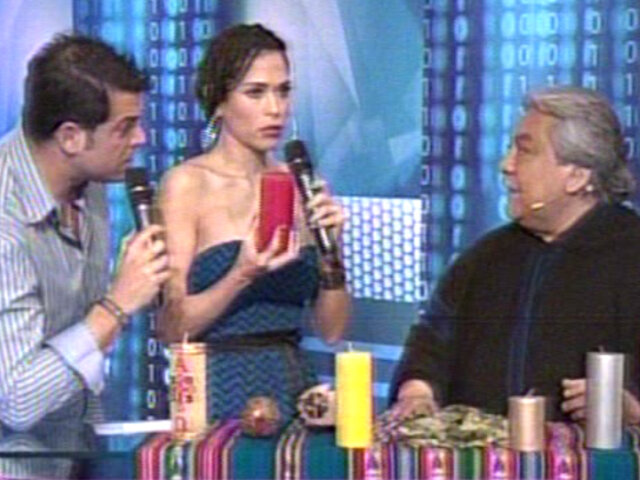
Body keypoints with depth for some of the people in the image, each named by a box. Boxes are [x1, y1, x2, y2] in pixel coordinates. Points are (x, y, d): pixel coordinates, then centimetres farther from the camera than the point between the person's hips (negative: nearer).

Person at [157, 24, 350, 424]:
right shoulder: (187, 184, -2)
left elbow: (332, 330, 9)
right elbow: (172, 329, -6)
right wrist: (244, 275, -18)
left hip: (294, 390, 4)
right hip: (218, 394, -4)